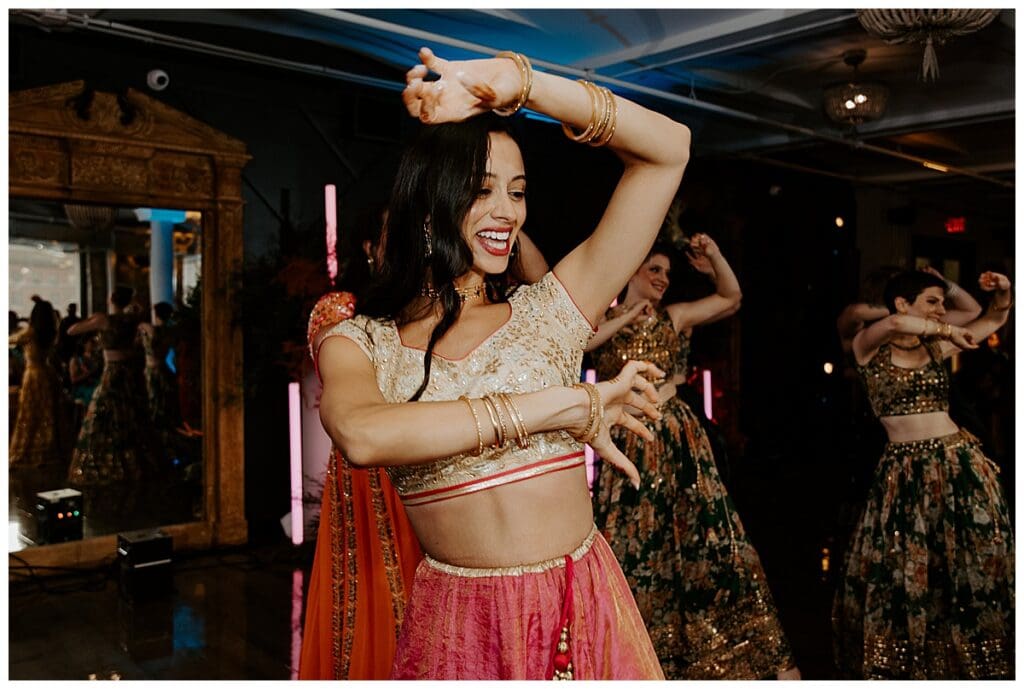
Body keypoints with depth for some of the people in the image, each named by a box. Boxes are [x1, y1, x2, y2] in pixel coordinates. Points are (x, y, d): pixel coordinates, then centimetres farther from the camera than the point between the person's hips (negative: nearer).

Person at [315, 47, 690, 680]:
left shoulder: (547, 315, -1)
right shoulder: (358, 343, -3)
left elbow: (668, 149, -4)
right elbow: (363, 437, -27)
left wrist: (514, 81, -10)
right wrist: (566, 405, -24)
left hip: (587, 613, 2)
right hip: (458, 629, -1)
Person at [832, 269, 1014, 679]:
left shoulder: (935, 348, 8)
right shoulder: (868, 348, -4)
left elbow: (994, 320, 21)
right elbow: (895, 324, -27)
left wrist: (1002, 293, 1)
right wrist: (948, 331, -15)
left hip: (957, 463, 3)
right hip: (904, 472, -3)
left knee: (971, 565, 7)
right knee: (901, 572, 7)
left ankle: (975, 660, 23)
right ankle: (901, 664, 24)